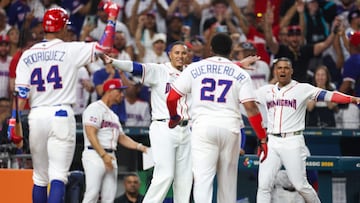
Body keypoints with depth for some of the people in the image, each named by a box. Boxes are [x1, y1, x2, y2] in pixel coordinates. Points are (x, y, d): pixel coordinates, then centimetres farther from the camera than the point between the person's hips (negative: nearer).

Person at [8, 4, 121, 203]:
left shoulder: (28, 55, 7)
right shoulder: (70, 50, -3)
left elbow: (21, 92, 0)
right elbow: (104, 45, -5)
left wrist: (14, 121, -2)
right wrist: (112, 16, 5)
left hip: (36, 116, 4)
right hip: (61, 115, -4)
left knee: (39, 177, 13)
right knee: (58, 175, -7)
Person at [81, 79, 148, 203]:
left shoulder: (113, 115, 25)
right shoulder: (95, 108, -4)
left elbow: (122, 138, 23)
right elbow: (91, 134, -14)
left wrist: (139, 147, 7)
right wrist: (103, 155, -22)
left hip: (110, 158, 9)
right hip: (95, 155, -9)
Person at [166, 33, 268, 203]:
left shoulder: (195, 68, 6)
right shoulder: (240, 74, 6)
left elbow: (172, 98, 4)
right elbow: (251, 108, -4)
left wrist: (174, 117, 25)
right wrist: (262, 138, -1)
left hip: (203, 127, -1)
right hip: (230, 128, 1)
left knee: (202, 178, -9)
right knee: (228, 180, 13)